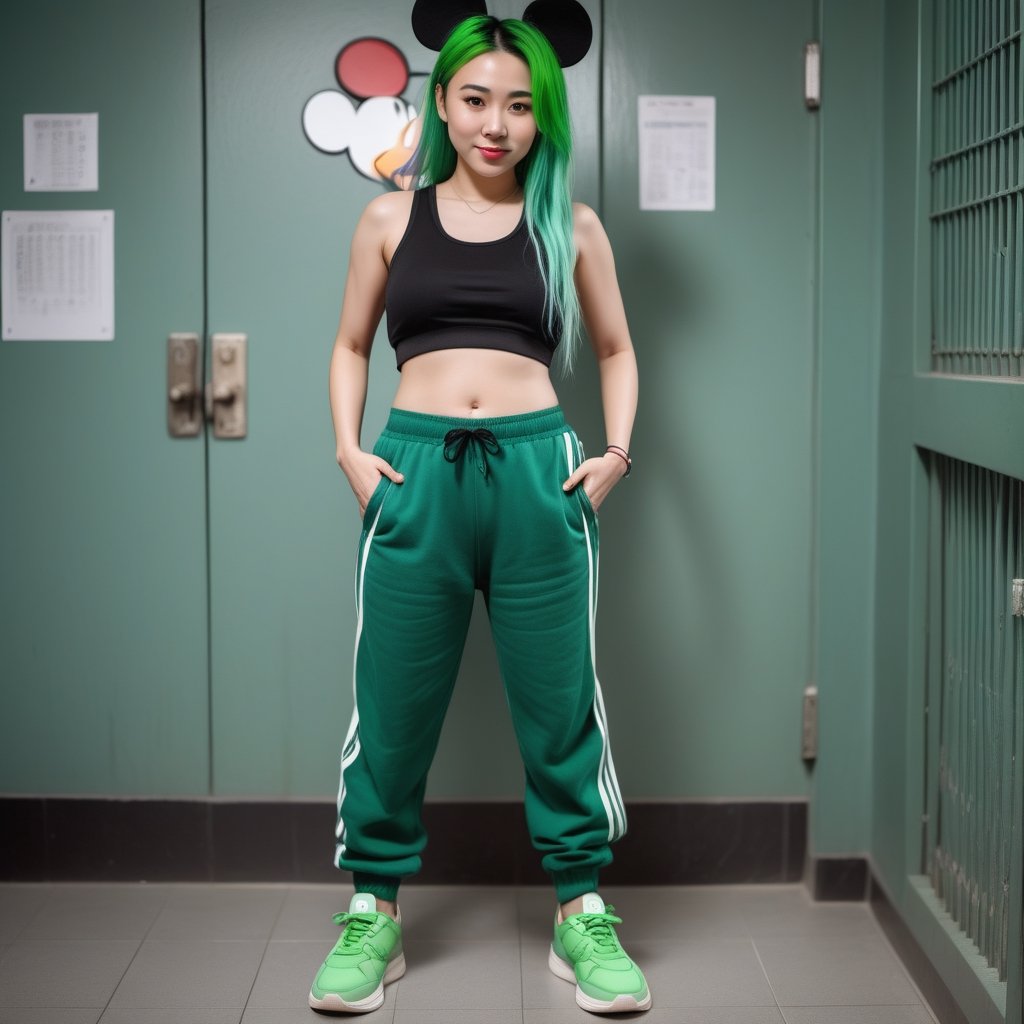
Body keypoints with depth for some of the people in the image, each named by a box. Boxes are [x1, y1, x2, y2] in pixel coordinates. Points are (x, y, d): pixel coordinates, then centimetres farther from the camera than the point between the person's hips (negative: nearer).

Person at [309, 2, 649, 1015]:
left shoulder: (569, 225, 8)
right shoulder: (391, 219, 9)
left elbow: (616, 349, 18)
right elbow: (350, 345, 17)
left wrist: (616, 449, 4)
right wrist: (348, 447, 2)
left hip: (539, 472, 0)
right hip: (415, 474, 1)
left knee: (559, 699, 5)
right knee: (392, 703, 4)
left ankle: (582, 914, 18)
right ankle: (372, 913, 18)